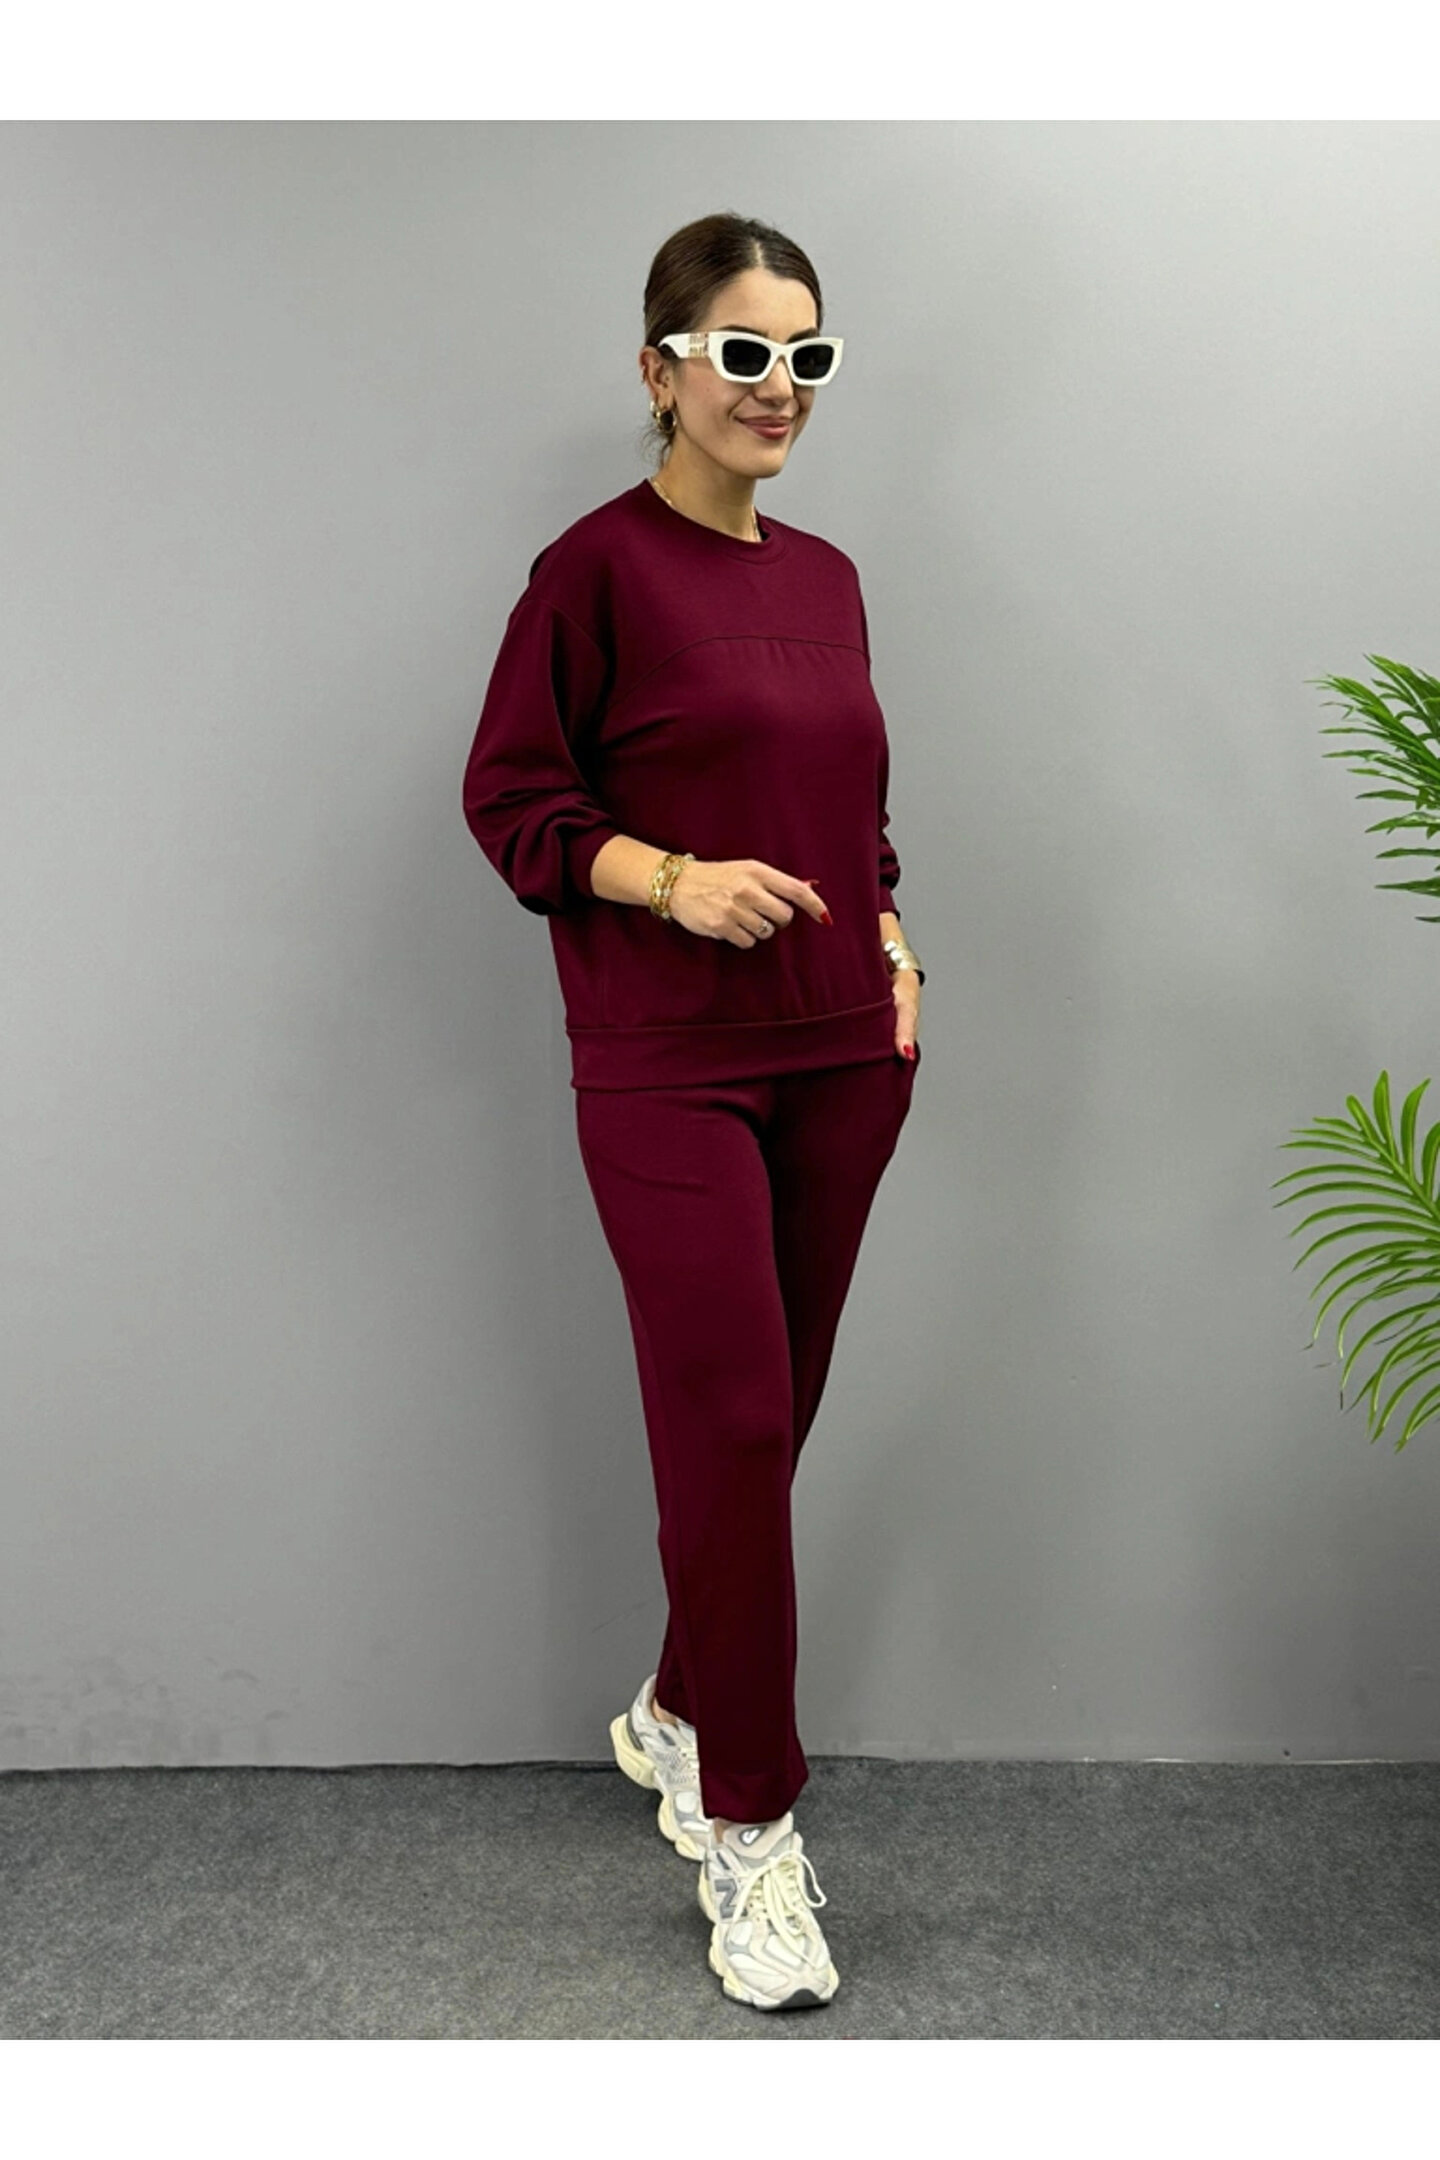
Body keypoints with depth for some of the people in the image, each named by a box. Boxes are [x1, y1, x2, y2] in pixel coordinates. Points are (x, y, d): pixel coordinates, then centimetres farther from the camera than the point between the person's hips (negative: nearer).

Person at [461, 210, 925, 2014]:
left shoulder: (826, 577, 12)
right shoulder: (599, 565, -6)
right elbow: (508, 800, -5)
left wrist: (889, 942, 6)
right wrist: (672, 879, -19)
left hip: (842, 1056, 6)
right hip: (670, 1066, -6)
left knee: (774, 1417, 12)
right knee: (732, 1427, -5)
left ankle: (675, 1715, 34)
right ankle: (749, 1831, 10)